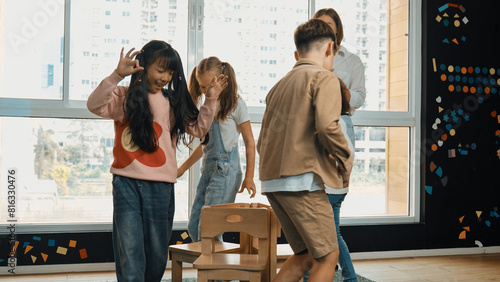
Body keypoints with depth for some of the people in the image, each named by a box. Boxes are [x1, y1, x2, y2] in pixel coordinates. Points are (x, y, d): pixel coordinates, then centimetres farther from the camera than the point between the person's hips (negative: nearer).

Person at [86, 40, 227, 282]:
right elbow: (95, 105, -16)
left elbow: (198, 129, 15)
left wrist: (210, 101, 5)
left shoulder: (173, 102, 12)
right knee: (130, 254, -5)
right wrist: (117, 75, -26)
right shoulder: (125, 98, 0)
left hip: (161, 186, 4)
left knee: (157, 255, 13)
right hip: (127, 184, -4)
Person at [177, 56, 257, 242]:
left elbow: (249, 142, -3)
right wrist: (183, 168, 24)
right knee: (193, 226, 7)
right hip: (208, 169, 8)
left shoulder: (235, 104, -4)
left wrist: (249, 177, -8)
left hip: (226, 170, -7)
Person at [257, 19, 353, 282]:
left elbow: (262, 142, 19)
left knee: (305, 255, 17)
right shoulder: (324, 78, -2)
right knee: (327, 256, 2)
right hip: (302, 179, -8)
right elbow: (327, 126, -19)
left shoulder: (279, 84, 21)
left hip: (272, 180, 8)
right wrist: (345, 161, -4)